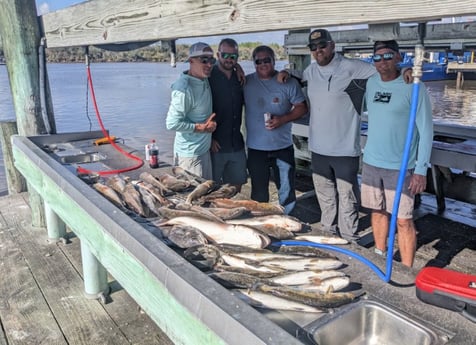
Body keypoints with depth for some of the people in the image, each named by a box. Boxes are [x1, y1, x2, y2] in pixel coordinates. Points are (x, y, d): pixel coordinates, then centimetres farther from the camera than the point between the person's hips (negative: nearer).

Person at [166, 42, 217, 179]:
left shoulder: (204, 80, 3)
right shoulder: (184, 89, -23)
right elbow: (172, 123, -24)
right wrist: (202, 127, -17)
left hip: (205, 149, 9)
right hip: (189, 154, -8)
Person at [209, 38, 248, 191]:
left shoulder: (239, 77, 10)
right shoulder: (208, 78, -9)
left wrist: (241, 77, 4)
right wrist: (209, 138, -14)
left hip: (236, 144, 6)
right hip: (215, 145, -5)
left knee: (236, 187, 15)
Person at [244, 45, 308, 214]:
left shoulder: (288, 83, -3)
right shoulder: (246, 82, 0)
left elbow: (302, 107, -2)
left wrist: (283, 119, -15)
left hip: (283, 147, -1)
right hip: (256, 148, 1)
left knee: (287, 191, 8)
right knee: (258, 192, 15)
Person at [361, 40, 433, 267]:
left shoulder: (413, 88, -12)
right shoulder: (371, 83, 4)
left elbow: (426, 131, -11)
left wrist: (421, 169, -14)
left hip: (400, 167, -5)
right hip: (371, 163, 5)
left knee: (403, 220, 0)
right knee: (377, 212, 16)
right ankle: (379, 257, 32)